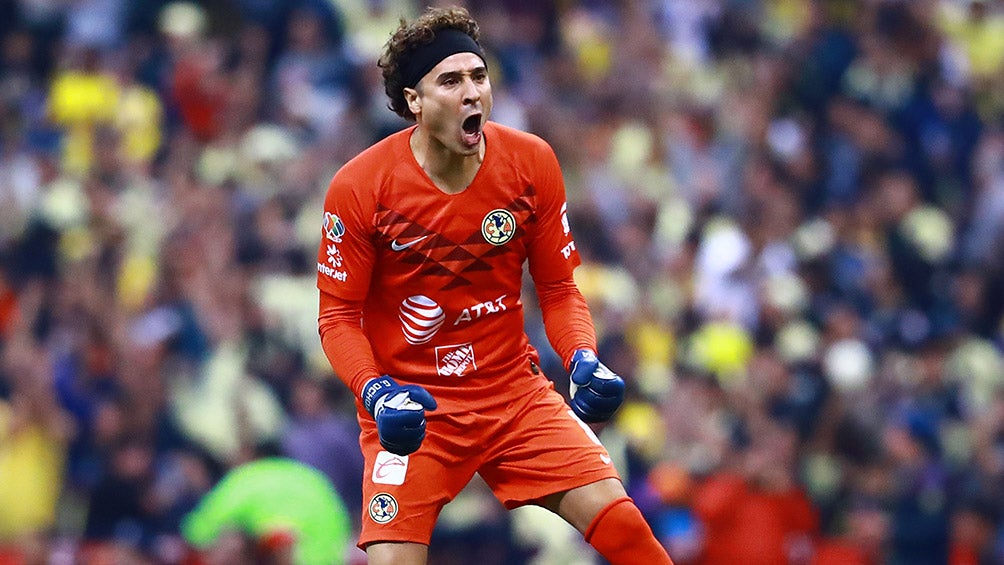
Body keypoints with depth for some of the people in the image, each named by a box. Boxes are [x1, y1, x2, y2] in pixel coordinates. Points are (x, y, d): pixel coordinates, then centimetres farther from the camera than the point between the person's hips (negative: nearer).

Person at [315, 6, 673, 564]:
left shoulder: (532, 163, -5)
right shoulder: (359, 187, -12)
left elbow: (559, 289, 4)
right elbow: (339, 315, -5)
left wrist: (584, 362, -14)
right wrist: (376, 392, -23)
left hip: (515, 392, 2)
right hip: (411, 412, -2)